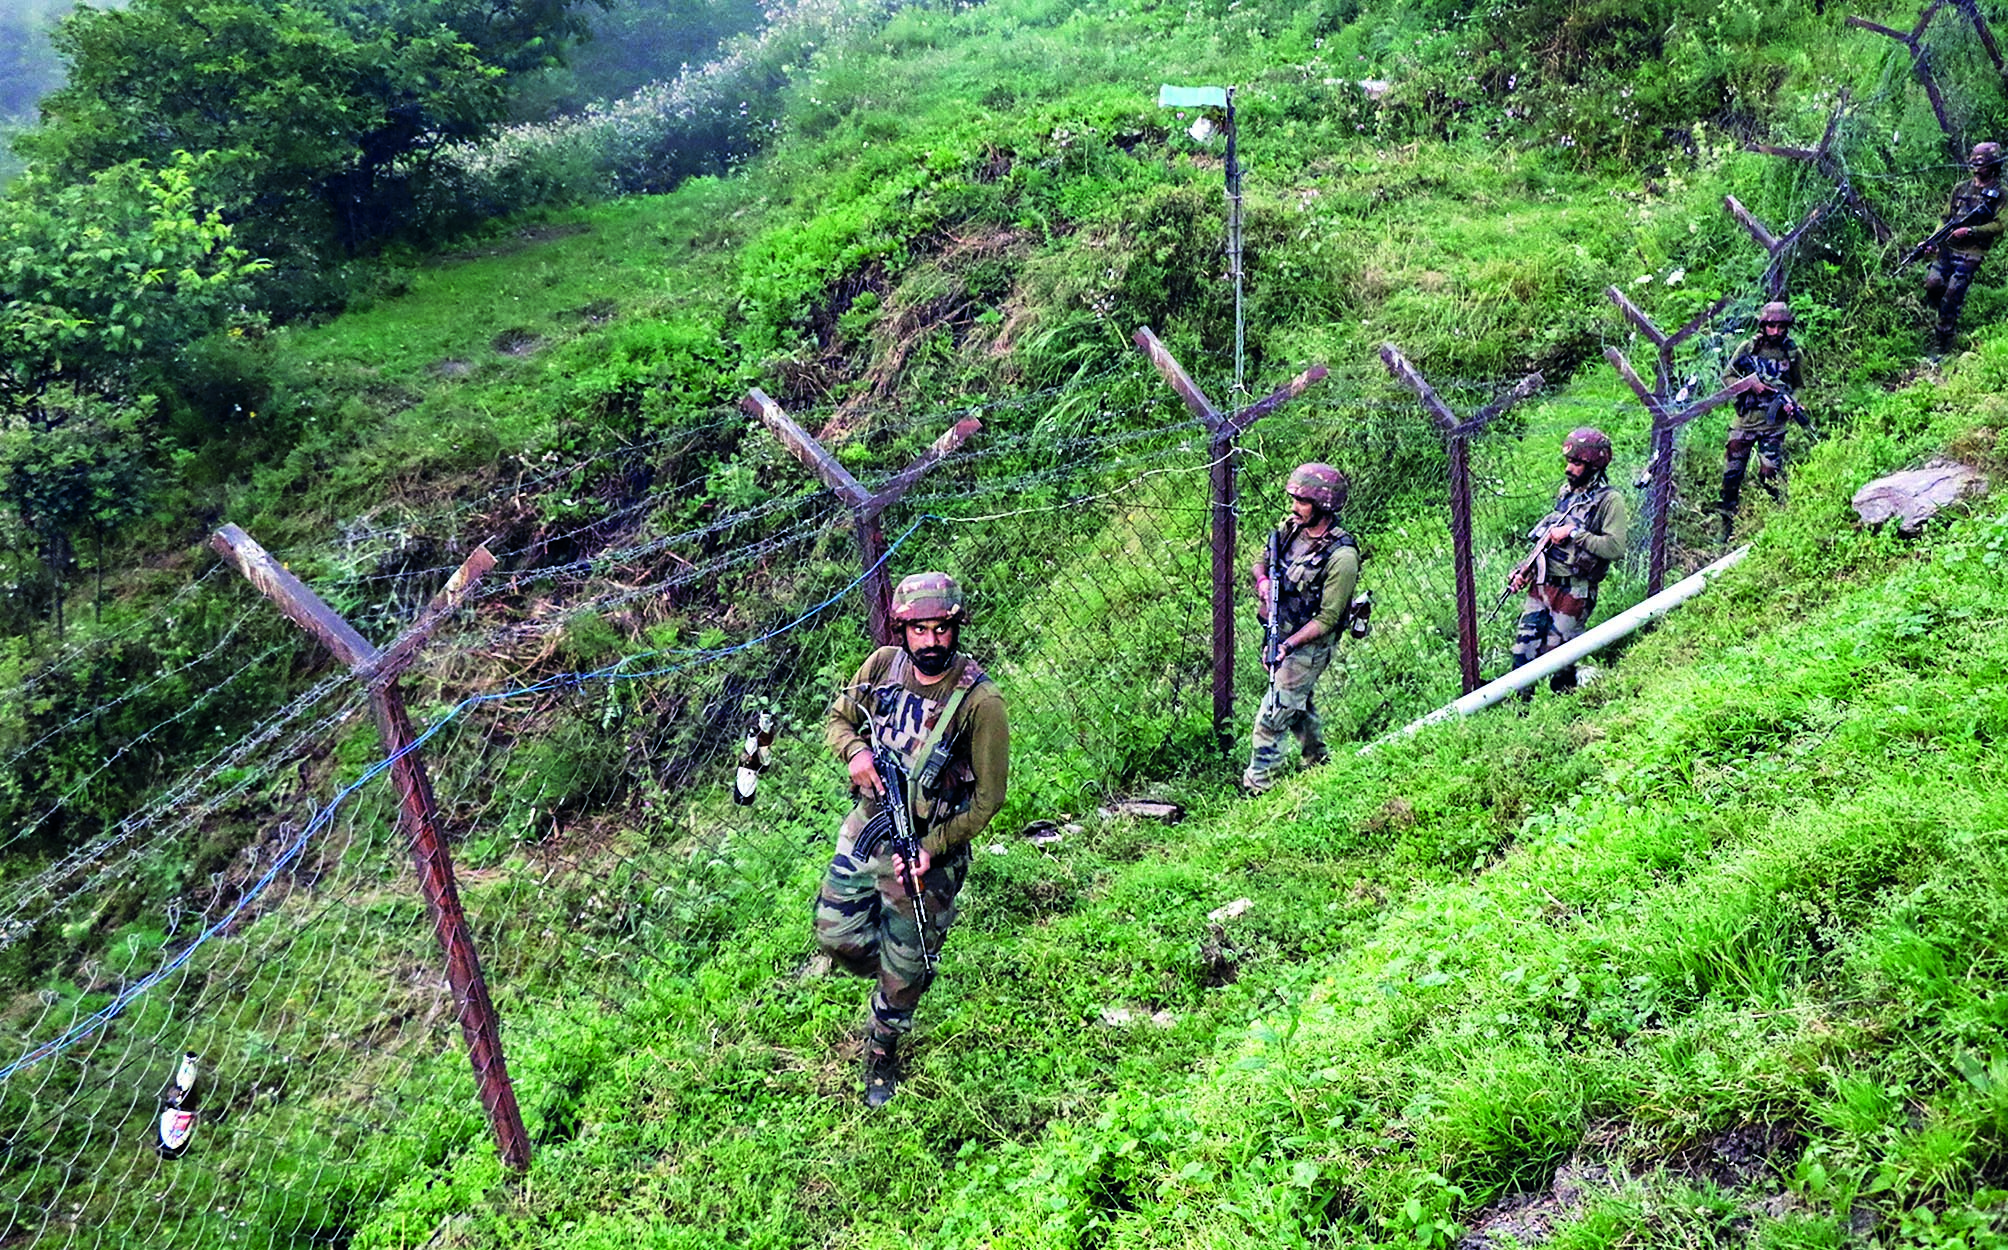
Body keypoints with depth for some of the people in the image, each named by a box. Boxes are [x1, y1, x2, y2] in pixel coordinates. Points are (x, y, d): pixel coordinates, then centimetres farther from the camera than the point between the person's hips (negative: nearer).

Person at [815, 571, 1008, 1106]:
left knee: (904, 967, 8)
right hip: (867, 822, 4)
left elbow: (989, 795, -13)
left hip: (928, 846, -4)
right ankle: (891, 981, 41)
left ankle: (883, 1052, 34)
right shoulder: (883, 665, -7)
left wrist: (933, 850, -20)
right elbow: (838, 719, 10)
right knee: (836, 935, 9)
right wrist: (856, 751, -14)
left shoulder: (979, 700, -20)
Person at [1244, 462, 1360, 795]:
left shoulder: (1341, 556, -25)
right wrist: (1263, 582, -12)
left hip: (1309, 646, -8)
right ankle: (1319, 763, 47)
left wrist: (1288, 646, -30)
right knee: (1299, 705, 26)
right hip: (1278, 635, 8)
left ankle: (1256, 790, 5)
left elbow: (1327, 618, -22)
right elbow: (1261, 561, 11)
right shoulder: (1289, 527, -5)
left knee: (1271, 720, -7)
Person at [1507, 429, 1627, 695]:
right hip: (1541, 585, 7)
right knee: (1523, 647, 5)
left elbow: (1616, 547, -23)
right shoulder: (1567, 491, 12)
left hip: (1573, 592, -7)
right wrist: (1524, 569, 12)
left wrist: (1573, 533, -21)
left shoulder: (1609, 501, -11)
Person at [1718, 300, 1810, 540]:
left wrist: (1791, 403, -9)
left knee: (1770, 475, -3)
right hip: (1745, 419, 0)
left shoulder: (1792, 353, 4)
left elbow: (1799, 385, 12)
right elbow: (1728, 376, 5)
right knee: (1732, 472, 2)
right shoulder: (1748, 348, 0)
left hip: (1773, 423, 0)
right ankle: (1726, 523, 12)